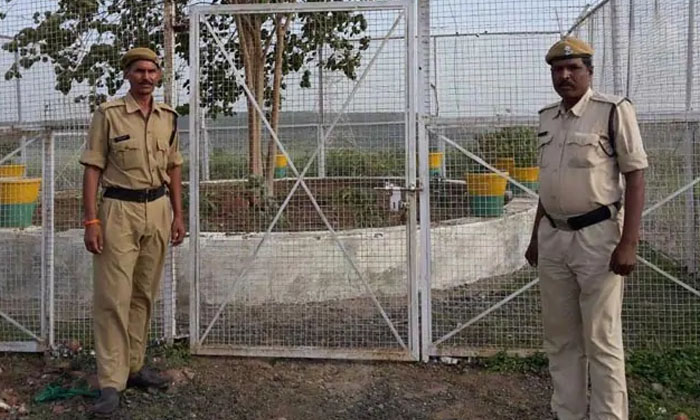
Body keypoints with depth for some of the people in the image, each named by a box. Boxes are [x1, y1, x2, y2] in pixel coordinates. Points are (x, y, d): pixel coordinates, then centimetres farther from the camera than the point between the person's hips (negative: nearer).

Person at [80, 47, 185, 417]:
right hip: (119, 210, -5)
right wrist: (91, 221, -12)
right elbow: (93, 169, -5)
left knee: (145, 294, 11)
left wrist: (177, 214, 10)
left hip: (157, 210, 5)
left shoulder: (168, 117, 9)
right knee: (113, 296, -5)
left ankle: (133, 366, 24)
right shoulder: (108, 114, -5)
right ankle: (111, 382, 1)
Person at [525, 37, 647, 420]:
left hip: (597, 236, -6)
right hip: (552, 238, 7)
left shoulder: (614, 111, -7)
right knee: (560, 337, 13)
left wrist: (628, 243, -16)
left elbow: (635, 177, -9)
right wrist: (535, 236, 19)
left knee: (601, 339, 0)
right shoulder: (547, 116, 12)